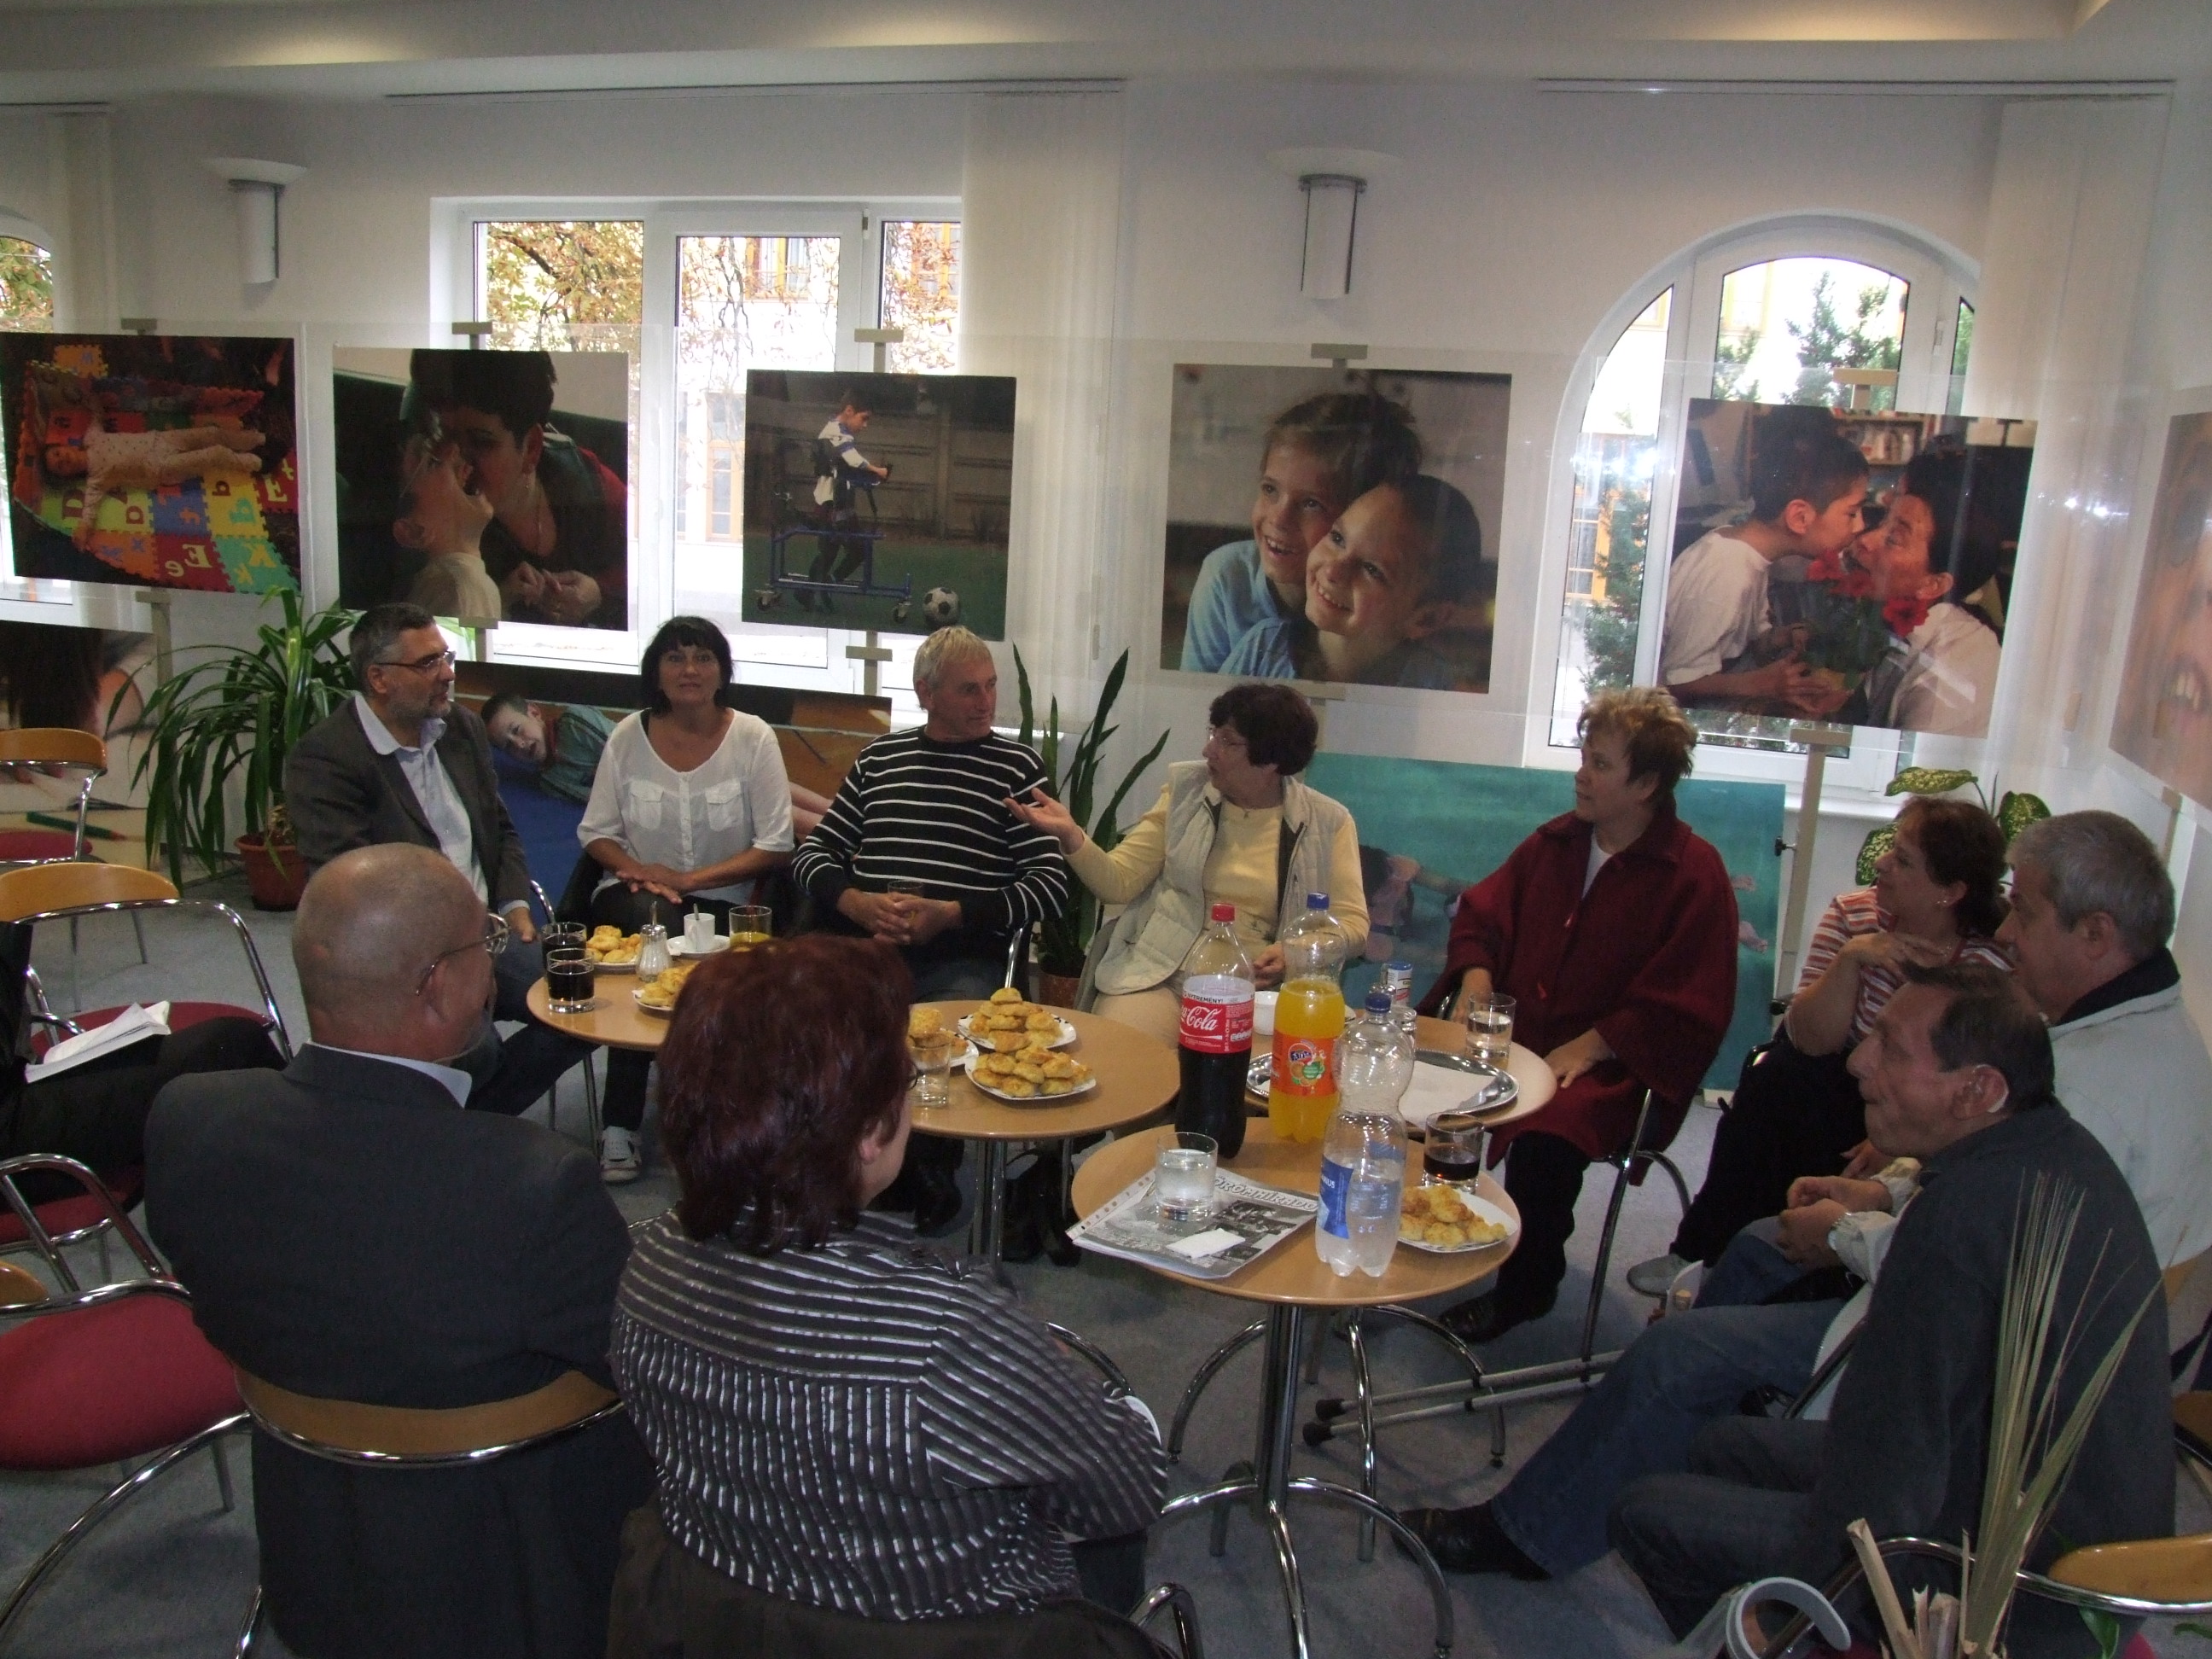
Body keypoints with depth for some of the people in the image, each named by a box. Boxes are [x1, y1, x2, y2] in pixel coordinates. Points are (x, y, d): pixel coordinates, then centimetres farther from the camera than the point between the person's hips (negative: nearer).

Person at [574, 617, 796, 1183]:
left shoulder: (753, 738, -1)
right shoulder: (629, 737, 5)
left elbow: (777, 845, -5)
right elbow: (596, 831, 9)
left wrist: (691, 878, -13)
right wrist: (633, 867, -13)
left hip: (720, 904, -1)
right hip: (634, 896, 1)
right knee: (648, 921, -33)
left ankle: (621, 1123, -15)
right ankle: (620, 1123, -21)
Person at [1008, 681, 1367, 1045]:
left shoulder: (1327, 823, 5)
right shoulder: (1186, 790, 9)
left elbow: (1351, 923, 6)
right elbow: (1118, 883, 5)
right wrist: (1070, 835, -13)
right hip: (1159, 975, 1)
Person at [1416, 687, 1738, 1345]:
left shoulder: (1695, 874, -7)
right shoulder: (1556, 842, 11)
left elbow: (1687, 1010, -10)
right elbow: (1483, 912, 19)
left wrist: (1591, 1046, -19)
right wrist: (1476, 979, -1)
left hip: (1616, 1066, -5)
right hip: (1515, 1035, 6)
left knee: (1544, 1137, -33)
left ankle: (1526, 1287, -6)